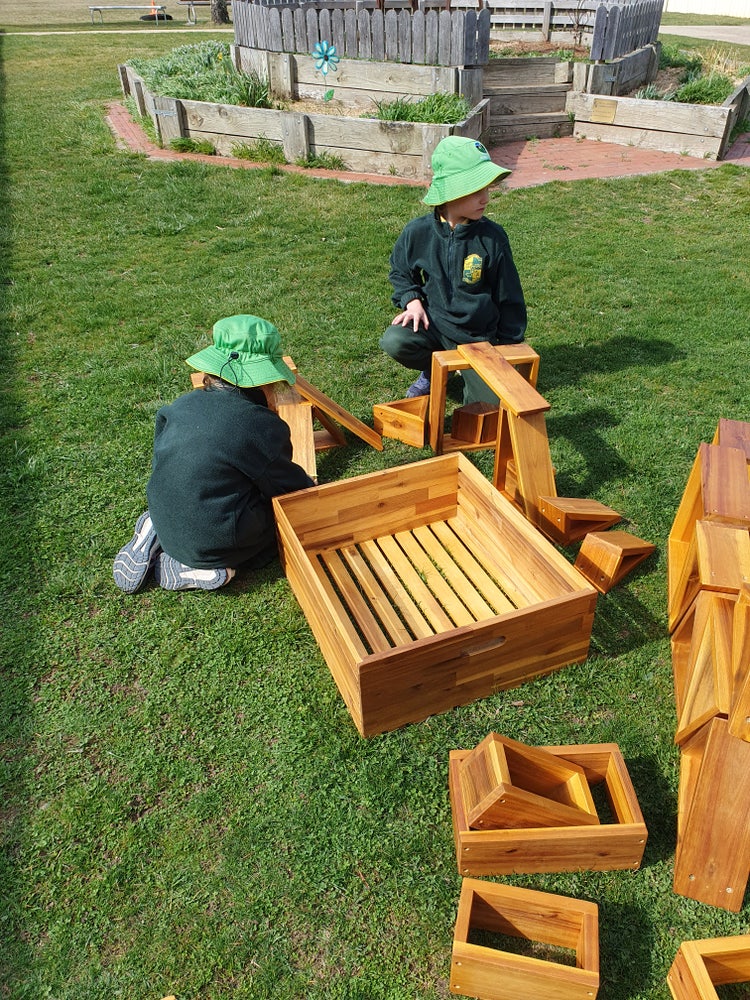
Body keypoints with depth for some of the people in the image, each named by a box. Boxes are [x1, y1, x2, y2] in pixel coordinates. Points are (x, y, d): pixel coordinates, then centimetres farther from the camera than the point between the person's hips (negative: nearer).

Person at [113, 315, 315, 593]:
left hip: (166, 525, 7)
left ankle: (155, 539, 10)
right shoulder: (264, 426, -19)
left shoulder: (183, 404, -2)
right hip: (213, 545, -7)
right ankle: (194, 567, -2)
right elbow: (289, 486, -5)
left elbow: (158, 465, 11)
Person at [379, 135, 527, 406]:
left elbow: (509, 297, 0)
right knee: (394, 342, -30)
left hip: (478, 334, -1)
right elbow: (400, 271, 12)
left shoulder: (492, 237, -9)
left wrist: (511, 347, 4)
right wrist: (412, 300, -8)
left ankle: (471, 374, 22)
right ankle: (433, 369, 5)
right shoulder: (418, 231, -7)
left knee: (491, 402, -16)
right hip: (432, 322, 1)